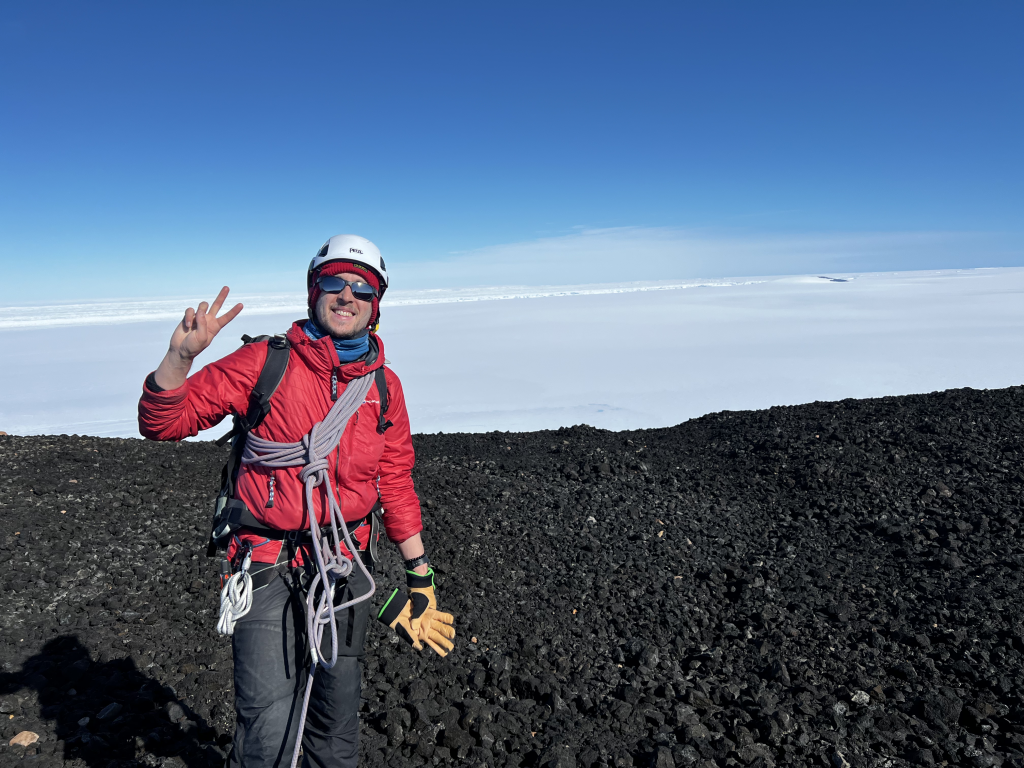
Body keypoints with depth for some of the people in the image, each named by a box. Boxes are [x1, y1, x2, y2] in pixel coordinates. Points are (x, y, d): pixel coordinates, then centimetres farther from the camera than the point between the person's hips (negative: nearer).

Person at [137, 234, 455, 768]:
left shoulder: (384, 386, 3)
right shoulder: (266, 362, -7)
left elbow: (395, 484, 9)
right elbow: (163, 423, -7)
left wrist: (420, 576, 11)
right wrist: (180, 355, -26)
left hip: (344, 571, 4)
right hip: (268, 566, -3)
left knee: (337, 714, 19)